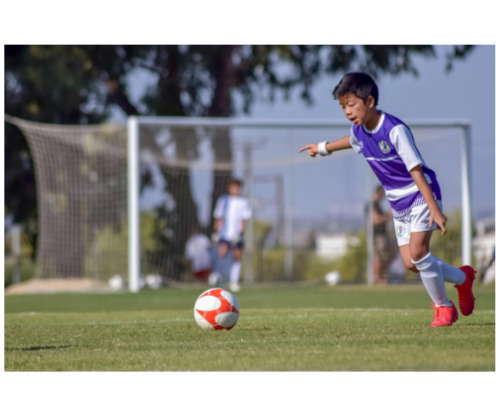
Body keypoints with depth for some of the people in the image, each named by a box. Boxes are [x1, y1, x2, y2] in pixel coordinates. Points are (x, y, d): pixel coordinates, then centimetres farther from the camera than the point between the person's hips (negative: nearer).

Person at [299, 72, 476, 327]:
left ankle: (443, 307, -1)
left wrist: (435, 210, -29)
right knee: (410, 263, -2)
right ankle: (462, 278, 22)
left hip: (420, 194, -7)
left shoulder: (395, 130, -26)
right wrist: (322, 148, 40)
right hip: (398, 202, 7)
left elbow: (416, 170, -27)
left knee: (417, 251, -21)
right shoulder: (359, 130, -3)